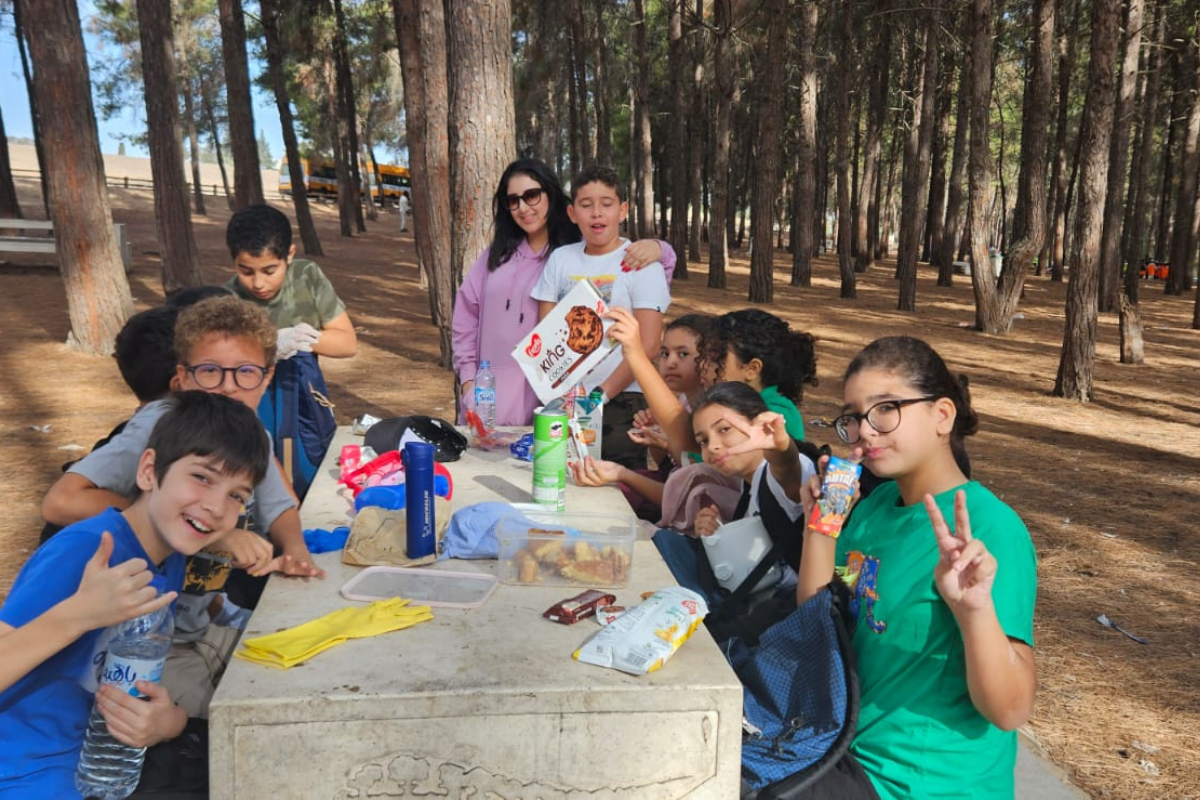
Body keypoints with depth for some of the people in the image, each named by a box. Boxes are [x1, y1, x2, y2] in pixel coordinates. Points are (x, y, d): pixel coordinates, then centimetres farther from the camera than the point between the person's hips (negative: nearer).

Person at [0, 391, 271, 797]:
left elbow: (151, 684, 4)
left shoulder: (170, 561, -1)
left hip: (93, 763, 7)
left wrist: (168, 721, -16)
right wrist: (79, 614, -37)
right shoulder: (84, 550, -22)